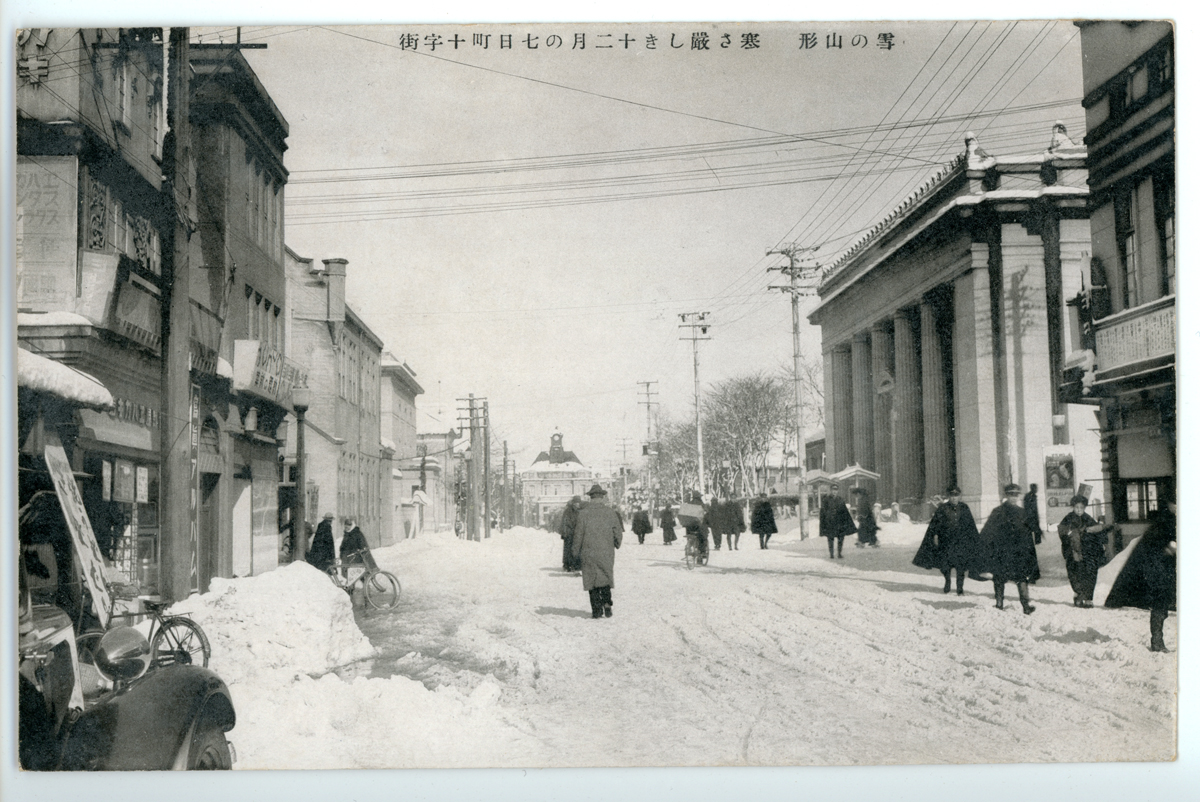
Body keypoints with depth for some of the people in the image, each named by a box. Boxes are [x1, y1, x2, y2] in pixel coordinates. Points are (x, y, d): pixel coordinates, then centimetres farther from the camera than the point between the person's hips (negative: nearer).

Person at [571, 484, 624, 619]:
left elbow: (578, 535, -4)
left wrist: (575, 552, 5)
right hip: (606, 553, 1)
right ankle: (607, 604, -4)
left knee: (591, 581, 5)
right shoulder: (610, 512, 0)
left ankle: (596, 609, 2)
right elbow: (618, 531, 4)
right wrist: (617, 545, 23)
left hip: (588, 554, -1)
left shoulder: (583, 513, -5)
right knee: (605, 579, 12)